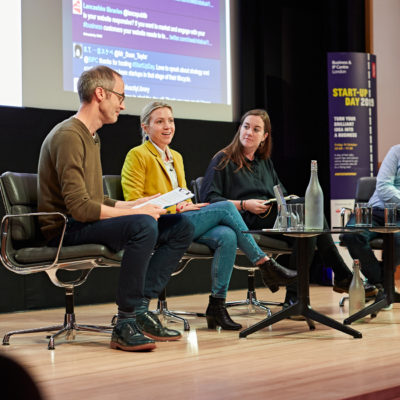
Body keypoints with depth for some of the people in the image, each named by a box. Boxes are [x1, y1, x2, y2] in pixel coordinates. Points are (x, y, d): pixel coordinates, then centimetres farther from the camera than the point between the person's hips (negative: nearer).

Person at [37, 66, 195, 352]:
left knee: (182, 227, 0)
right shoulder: (69, 136, -15)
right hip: (66, 230, -10)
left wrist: (136, 204, 9)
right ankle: (126, 324, -28)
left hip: (89, 224, 10)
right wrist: (137, 211, -18)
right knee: (143, 225, -35)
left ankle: (140, 308, -10)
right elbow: (80, 207, -24)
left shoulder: (91, 136, 19)